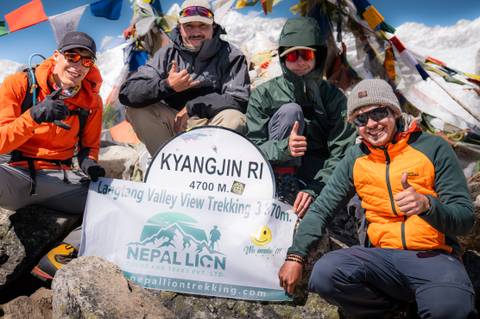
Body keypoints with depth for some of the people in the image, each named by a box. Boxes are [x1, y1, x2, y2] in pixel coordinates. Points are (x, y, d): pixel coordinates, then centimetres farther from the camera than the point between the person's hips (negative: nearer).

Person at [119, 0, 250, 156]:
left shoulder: (231, 56, -3)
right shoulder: (168, 54, 0)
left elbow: (240, 101, -14)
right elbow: (127, 92, -10)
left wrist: (192, 107, -19)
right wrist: (166, 86, -28)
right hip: (175, 124, 2)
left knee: (234, 118, -33)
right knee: (136, 108, -19)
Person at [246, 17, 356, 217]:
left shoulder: (333, 97, -4)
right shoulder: (263, 95, -7)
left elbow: (342, 152, -12)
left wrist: (314, 189, -28)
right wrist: (285, 148, -37)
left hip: (316, 174, 0)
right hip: (278, 170, 0)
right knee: (290, 110, -25)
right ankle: (283, 187, -21)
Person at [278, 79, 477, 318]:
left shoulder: (433, 148, 0)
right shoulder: (355, 159, 10)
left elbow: (465, 219, -3)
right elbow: (322, 208, 10)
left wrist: (426, 204, -24)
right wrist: (295, 256, 0)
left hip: (435, 256, -3)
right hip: (383, 256, 3)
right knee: (324, 274, -26)